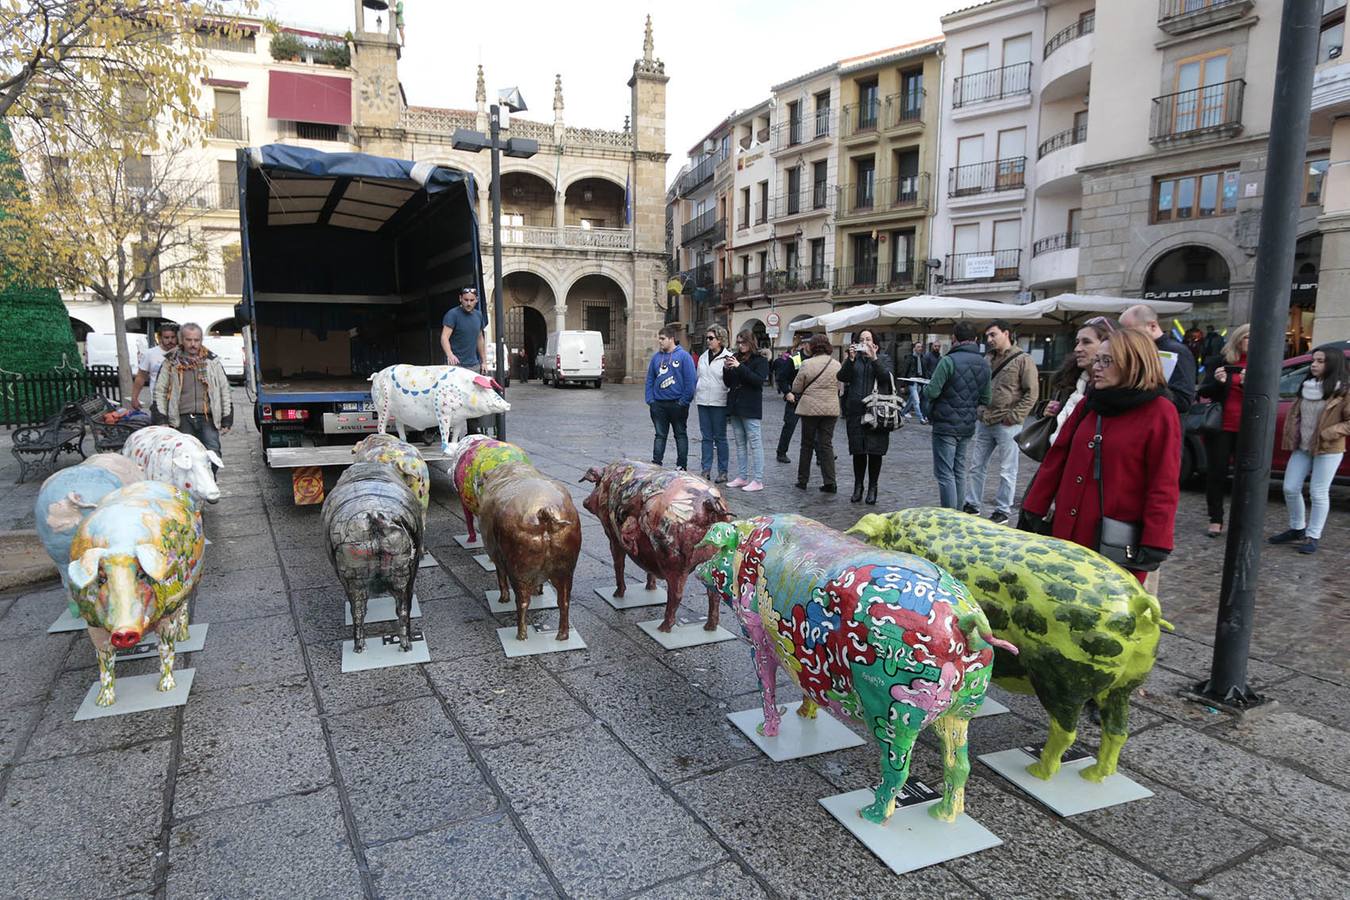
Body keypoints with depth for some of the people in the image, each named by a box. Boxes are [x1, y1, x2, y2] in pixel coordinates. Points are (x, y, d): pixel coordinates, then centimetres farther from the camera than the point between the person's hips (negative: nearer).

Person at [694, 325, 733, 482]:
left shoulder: (728, 357, -6)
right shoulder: (703, 357, 14)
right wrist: (696, 396, 17)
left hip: (719, 403, -6)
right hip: (703, 401, 6)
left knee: (720, 438, 2)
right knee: (706, 437, 9)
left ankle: (723, 472, 9)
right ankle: (706, 470, 15)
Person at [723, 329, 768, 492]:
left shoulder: (760, 360, -3)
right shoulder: (736, 358, 13)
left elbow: (759, 380, -17)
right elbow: (728, 383, 14)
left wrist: (740, 367, -20)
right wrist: (726, 369, -4)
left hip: (750, 408, -6)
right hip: (735, 406, 7)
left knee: (755, 442, -5)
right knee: (740, 443, 10)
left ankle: (758, 480, -3)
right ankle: (742, 477, 16)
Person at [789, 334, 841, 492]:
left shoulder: (807, 364, -11)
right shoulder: (836, 365, 0)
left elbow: (796, 387, -4)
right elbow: (838, 387, 12)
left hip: (810, 408, -2)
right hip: (831, 408, 2)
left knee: (807, 444, 10)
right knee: (827, 444, 6)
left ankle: (802, 480, 16)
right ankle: (830, 482, 1)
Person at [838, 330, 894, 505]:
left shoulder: (883, 358, 7)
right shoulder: (853, 359, 10)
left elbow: (886, 376, -11)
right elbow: (842, 377, -4)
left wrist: (874, 358, -20)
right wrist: (851, 359, -16)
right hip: (856, 411, 2)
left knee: (875, 451, 1)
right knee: (858, 450, 5)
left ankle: (872, 487, 12)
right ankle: (858, 487, 16)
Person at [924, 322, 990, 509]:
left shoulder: (949, 361, -15)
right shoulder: (984, 363, 7)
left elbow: (932, 391, -18)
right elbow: (985, 399, 9)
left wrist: (926, 387, 4)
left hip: (946, 425, -7)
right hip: (968, 426, 7)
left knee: (944, 474, -4)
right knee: (959, 471, 17)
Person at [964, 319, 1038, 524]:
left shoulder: (1023, 359, -7)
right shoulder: (988, 359, 12)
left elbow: (1032, 392, -9)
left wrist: (1014, 416, -13)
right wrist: (979, 410, 9)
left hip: (1007, 425, -6)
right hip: (983, 422, 6)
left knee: (1007, 471, 4)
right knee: (977, 466, 12)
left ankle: (1003, 510, 13)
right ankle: (972, 504, 23)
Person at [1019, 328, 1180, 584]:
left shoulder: (1160, 413, -5)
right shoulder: (1088, 405, 12)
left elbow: (1163, 485, -9)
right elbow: (1056, 459, 12)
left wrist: (1154, 545, -14)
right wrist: (1032, 512, 9)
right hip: (1068, 533, 5)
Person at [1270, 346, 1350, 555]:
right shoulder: (1306, 387, 8)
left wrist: (1328, 433, -19)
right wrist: (1291, 437, 6)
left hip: (1328, 451, -6)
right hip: (1301, 448, 6)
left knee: (1318, 493, -1)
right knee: (1290, 489, 7)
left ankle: (1312, 536, 9)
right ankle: (1297, 529, 24)